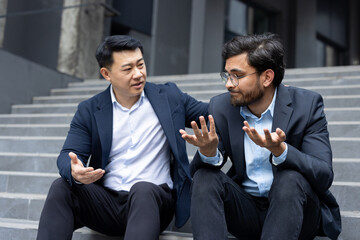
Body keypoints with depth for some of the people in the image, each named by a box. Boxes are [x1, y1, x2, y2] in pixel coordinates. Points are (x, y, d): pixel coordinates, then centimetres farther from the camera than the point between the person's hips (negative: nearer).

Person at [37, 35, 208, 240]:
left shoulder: (169, 96, 7)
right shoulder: (90, 110, 6)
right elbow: (68, 155, 0)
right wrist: (74, 171, -25)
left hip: (152, 200, -1)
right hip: (106, 203, 2)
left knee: (143, 189, -35)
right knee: (61, 188, -24)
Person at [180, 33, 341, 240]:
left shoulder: (307, 104, -9)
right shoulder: (220, 107, -1)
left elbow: (324, 177, -19)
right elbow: (196, 171, -3)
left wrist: (279, 149, -37)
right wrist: (208, 152, -28)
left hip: (295, 209, -3)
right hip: (245, 208, 3)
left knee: (290, 179, -33)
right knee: (206, 177, -22)